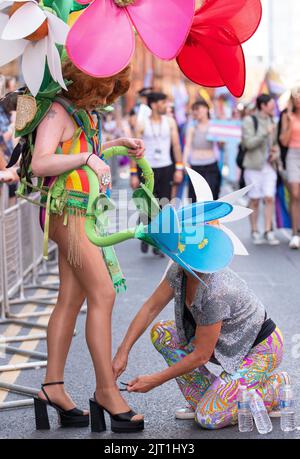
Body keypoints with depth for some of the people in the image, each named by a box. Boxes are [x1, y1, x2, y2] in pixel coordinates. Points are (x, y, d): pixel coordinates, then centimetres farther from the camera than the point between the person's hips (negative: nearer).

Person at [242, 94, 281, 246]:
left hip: (269, 165, 4)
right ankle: (254, 232, 12)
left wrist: (276, 153, 0)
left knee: (270, 199, -5)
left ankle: (268, 232, -1)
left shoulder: (271, 121, 12)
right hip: (254, 165, -4)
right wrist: (266, 132, -20)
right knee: (255, 200, 2)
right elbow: (249, 143, -15)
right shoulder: (249, 121, -6)